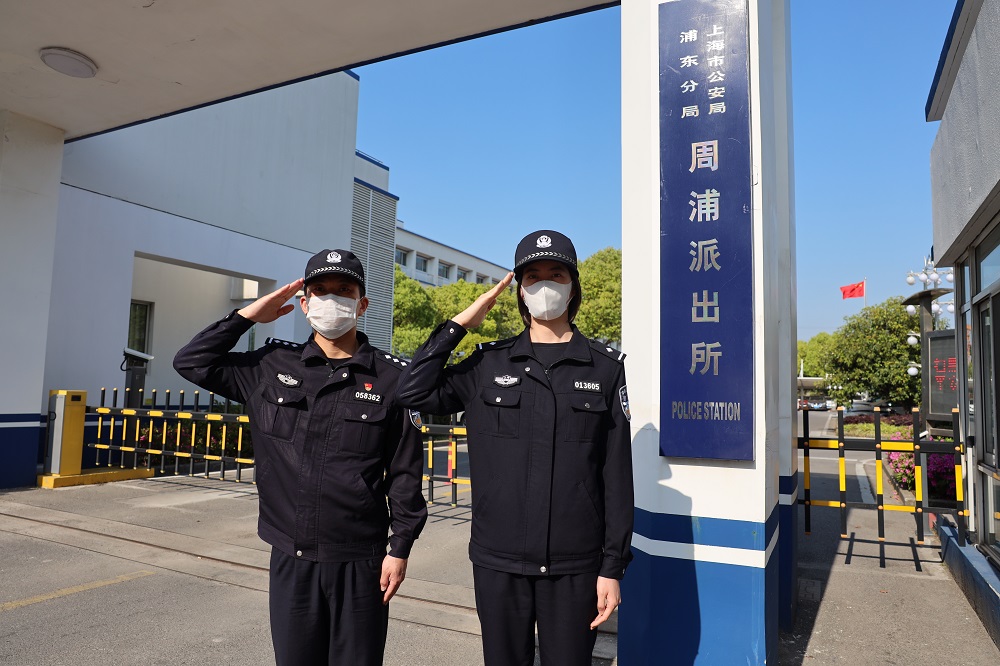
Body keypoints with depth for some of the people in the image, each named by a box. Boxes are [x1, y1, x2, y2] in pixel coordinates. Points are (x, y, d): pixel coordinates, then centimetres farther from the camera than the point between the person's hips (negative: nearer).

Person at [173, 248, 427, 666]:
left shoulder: (391, 378, -5)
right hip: (290, 558, 3)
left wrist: (400, 548, -4)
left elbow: (405, 473, -3)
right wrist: (248, 315, 2)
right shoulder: (272, 366, 4)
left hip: (361, 562, -2)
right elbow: (191, 362, 9)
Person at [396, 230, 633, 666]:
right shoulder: (489, 364, 3)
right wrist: (459, 324, -5)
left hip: (575, 566, -1)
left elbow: (616, 475, 0)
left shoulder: (605, 367, 0)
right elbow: (413, 393, -5)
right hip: (498, 563, 1)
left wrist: (613, 566, -2)